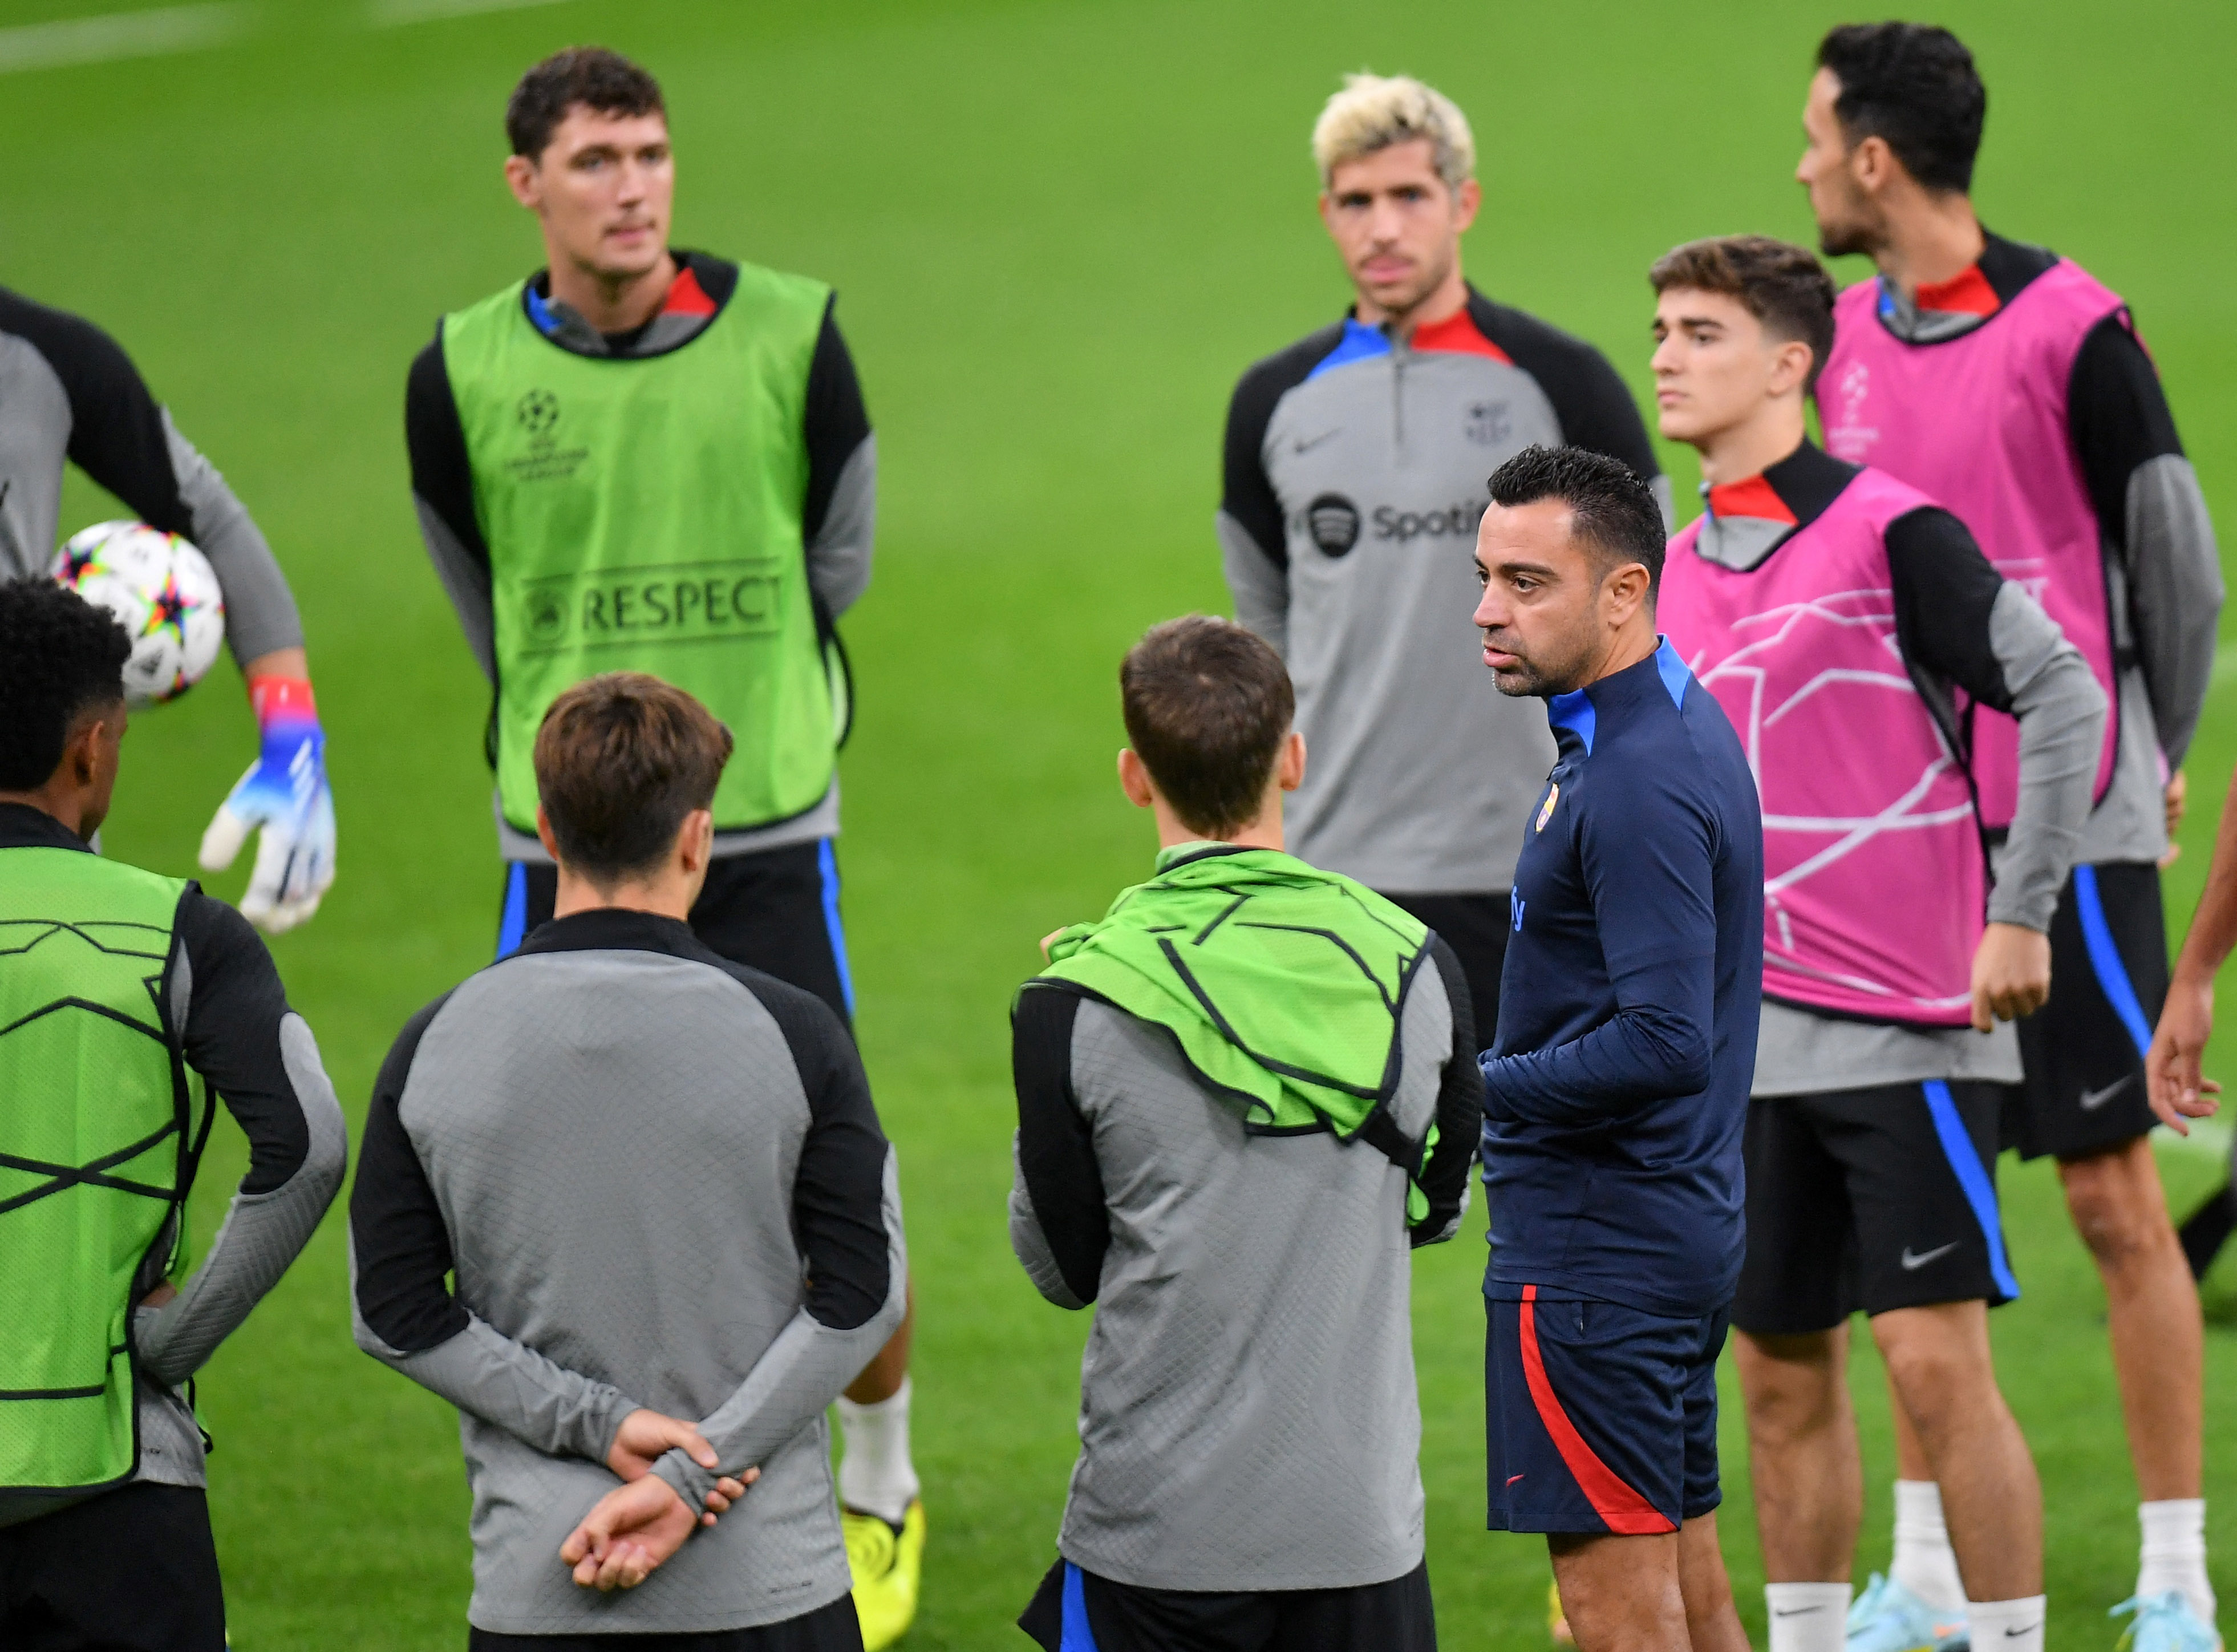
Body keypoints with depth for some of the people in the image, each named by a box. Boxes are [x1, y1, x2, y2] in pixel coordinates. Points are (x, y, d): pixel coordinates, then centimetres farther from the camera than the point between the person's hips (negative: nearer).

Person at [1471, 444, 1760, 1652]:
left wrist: (1477, 1088, -18)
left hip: (1598, 1245, -10)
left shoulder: (1640, 785, -21)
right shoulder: (1682, 727, 12)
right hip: (1686, 1218, 10)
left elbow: (1663, 1048, -27)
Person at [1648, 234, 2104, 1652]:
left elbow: (2064, 696, -11)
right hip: (1749, 1040, 6)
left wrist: (2020, 916, -13)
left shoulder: (1891, 533, -9)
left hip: (1906, 1019, -6)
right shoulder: (1681, 568, 12)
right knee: (1784, 1375, 9)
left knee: (1937, 1360, -10)